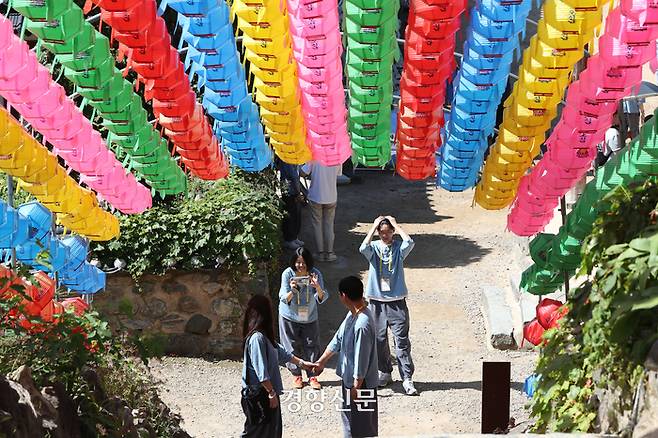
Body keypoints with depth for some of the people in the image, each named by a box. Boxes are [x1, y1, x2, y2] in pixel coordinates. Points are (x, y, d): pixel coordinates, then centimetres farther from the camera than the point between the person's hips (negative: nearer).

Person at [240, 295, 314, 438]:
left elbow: (280, 351, 21)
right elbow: (261, 372, -25)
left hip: (266, 392, 10)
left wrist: (301, 363, 25)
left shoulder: (264, 336, 7)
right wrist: (271, 393, -20)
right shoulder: (257, 338, -24)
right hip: (258, 394, -10)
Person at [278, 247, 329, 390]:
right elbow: (284, 299, -20)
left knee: (312, 346, 6)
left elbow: (322, 299, -21)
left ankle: (312, 376, 22)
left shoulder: (315, 274, -18)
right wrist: (292, 291, -42)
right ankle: (297, 376, 25)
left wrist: (317, 287, -41)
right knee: (292, 347, 7)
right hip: (289, 317, -1)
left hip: (309, 317, 1)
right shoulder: (288, 274, -20)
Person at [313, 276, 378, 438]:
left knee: (363, 425, 7)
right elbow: (338, 339, 13)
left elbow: (361, 359, -26)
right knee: (348, 416, 24)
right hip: (348, 377, 10)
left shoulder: (362, 324, -30)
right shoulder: (352, 314, 1)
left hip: (360, 382, -10)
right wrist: (322, 361, 19)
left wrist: (356, 387, -18)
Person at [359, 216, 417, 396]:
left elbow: (409, 242, -23)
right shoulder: (374, 247, 1)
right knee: (379, 339, 12)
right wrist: (373, 227, -16)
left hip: (397, 301, -1)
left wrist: (396, 225, -14)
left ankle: (407, 378, -3)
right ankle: (384, 372, 29)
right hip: (377, 302, 2)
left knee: (402, 341, -4)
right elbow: (363, 248, -23)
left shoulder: (399, 248, 0)